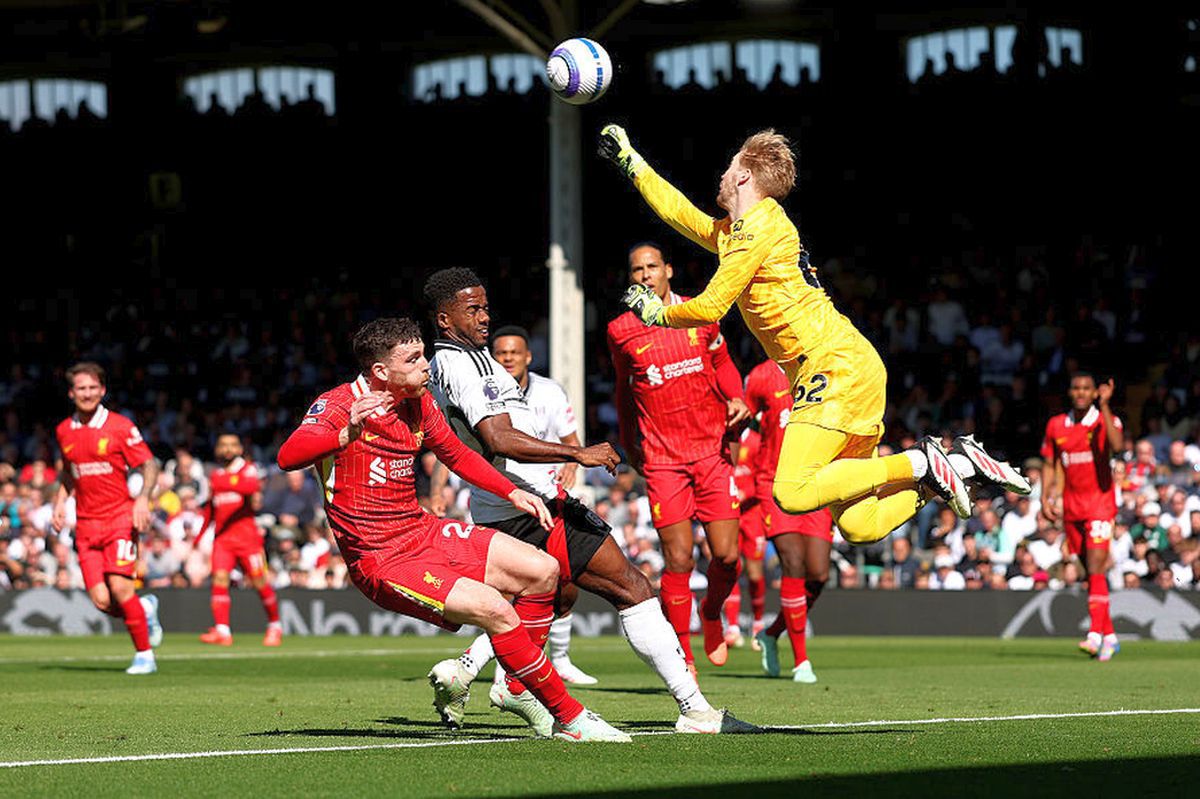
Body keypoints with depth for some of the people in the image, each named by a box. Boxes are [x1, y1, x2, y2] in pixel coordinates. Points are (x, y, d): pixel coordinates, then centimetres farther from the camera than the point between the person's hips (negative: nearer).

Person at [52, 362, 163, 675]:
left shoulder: (120, 427, -5)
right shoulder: (64, 431, 9)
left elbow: (150, 465, -1)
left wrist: (143, 498, -18)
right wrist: (60, 501, 11)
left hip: (120, 518, -4)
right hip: (86, 525, 4)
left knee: (120, 588, -17)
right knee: (102, 601, -7)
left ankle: (144, 655, -1)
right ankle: (145, 610, 25)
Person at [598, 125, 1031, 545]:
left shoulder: (759, 226, -7)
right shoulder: (732, 232, 21)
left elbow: (710, 308, -10)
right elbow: (680, 212, 38)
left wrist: (658, 312, 8)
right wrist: (630, 161, 44)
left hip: (838, 368, -9)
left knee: (793, 493, -24)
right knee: (858, 526, -2)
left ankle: (919, 463, -16)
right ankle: (961, 463, 1)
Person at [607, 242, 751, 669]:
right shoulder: (621, 331, 1)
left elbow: (722, 362, 19)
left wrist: (735, 398, 1)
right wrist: (629, 444, 19)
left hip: (713, 448, 1)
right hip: (662, 458, -1)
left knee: (726, 556, -4)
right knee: (678, 561, -8)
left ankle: (711, 614, 29)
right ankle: (683, 657, 4)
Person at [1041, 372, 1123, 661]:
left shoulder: (1106, 420, -4)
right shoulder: (1056, 425, 9)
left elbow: (1117, 445, -26)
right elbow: (1049, 465, 16)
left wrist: (1104, 407, -27)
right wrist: (1045, 499, 5)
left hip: (1100, 500, -5)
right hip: (1072, 504, 5)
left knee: (1095, 569, -16)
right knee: (1090, 572, 9)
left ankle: (1096, 634, -22)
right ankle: (1110, 636, 17)